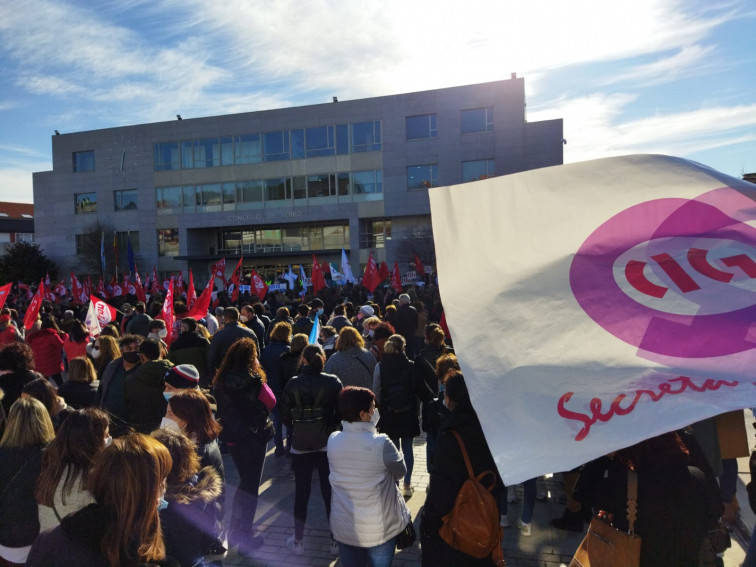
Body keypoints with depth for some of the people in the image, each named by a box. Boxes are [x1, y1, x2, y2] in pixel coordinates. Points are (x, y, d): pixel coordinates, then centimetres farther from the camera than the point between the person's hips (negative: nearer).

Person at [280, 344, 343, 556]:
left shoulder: (293, 384, -7)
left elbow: (285, 415, -2)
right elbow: (341, 412, -6)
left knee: (301, 492, 13)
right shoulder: (333, 382, -10)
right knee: (330, 491, 12)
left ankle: (297, 541, 26)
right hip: (328, 444, 0)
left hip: (300, 445, 1)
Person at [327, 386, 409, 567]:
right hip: (379, 529, -3)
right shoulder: (381, 443, -24)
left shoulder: (332, 440, -12)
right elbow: (401, 472, -7)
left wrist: (370, 429, 0)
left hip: (343, 527, 4)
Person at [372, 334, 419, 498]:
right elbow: (417, 390, -6)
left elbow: (376, 391, -4)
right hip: (408, 414, 0)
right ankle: (407, 484, 19)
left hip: (388, 415, 0)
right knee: (407, 448, 11)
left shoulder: (380, 366, -7)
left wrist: (382, 407, 9)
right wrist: (414, 409, 7)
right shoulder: (411, 366, -10)